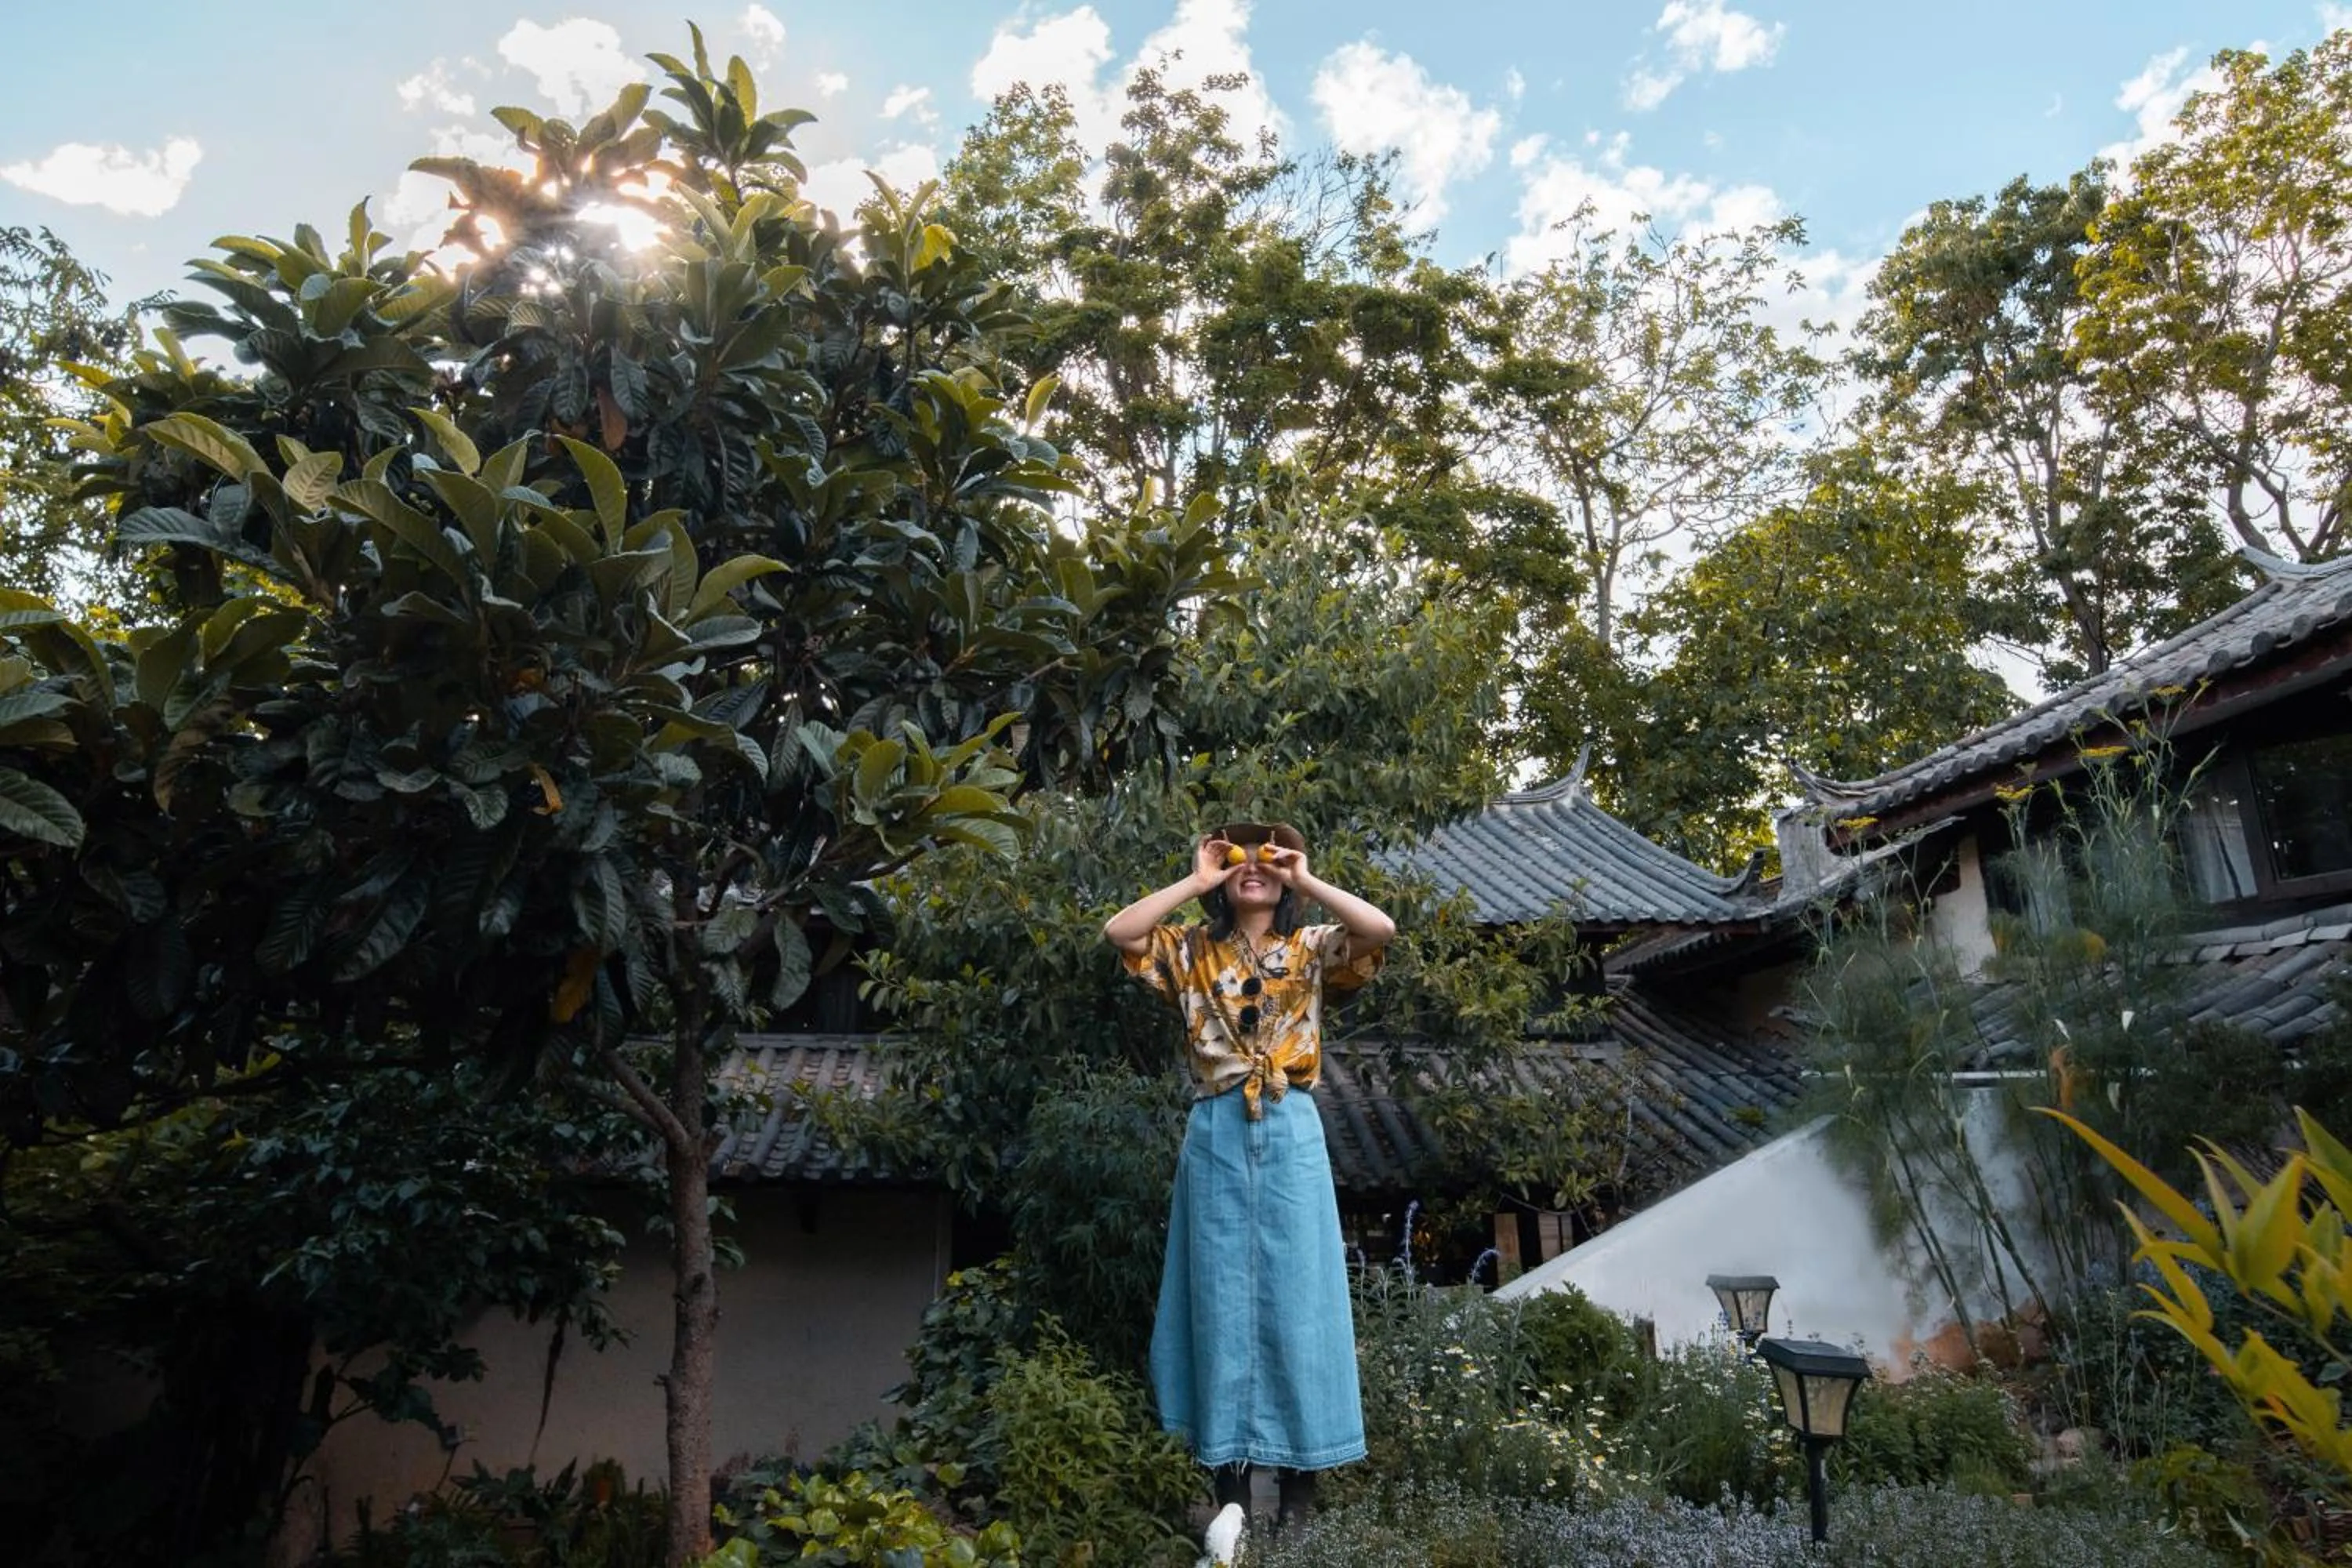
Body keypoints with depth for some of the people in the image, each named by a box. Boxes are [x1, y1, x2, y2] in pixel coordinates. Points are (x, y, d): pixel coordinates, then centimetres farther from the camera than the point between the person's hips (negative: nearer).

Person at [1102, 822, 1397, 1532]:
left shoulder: (1311, 949, 5)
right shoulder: (1191, 950, 6)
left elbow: (1383, 928, -13)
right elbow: (1118, 931, -10)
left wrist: (1306, 880, -8)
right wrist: (1196, 880, -5)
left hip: (1290, 1132, 0)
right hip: (1218, 1132, 1)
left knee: (1296, 1291, 5)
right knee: (1222, 1294, 7)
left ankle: (1301, 1468, 19)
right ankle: (1230, 1467, 20)